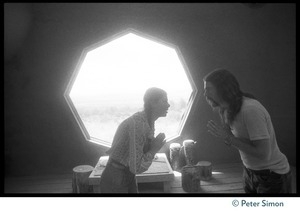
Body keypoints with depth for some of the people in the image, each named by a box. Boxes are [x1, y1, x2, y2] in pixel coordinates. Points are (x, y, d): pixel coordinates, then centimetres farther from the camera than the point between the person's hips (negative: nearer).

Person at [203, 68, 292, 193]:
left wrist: (228, 138, -25)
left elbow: (264, 154, -27)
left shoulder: (250, 110, -28)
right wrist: (222, 115, -8)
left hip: (273, 176, -7)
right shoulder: (229, 110, -2)